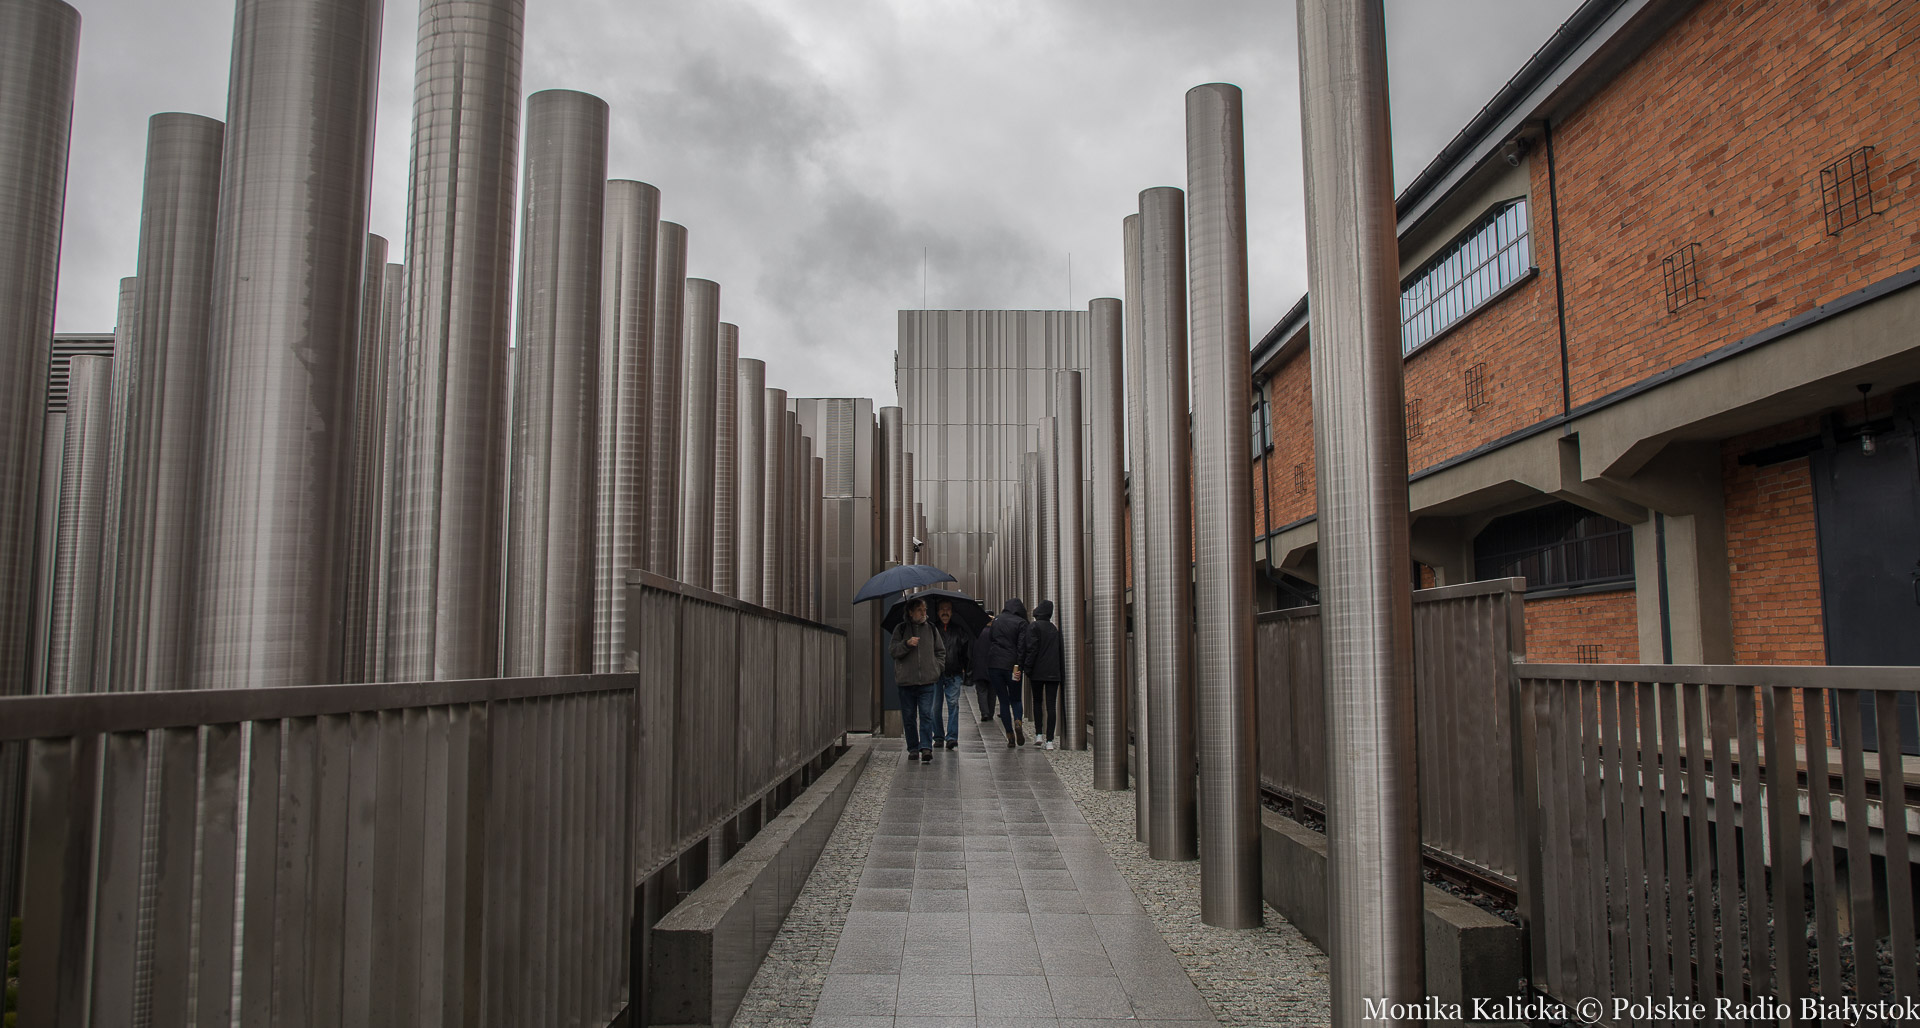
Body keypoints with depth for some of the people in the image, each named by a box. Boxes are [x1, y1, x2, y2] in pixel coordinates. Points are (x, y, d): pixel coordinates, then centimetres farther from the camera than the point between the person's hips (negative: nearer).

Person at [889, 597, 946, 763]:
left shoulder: (932, 629, 11)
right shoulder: (900, 629, 6)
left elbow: (941, 651, 19)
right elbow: (893, 651, -1)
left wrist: (935, 667, 4)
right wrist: (907, 644, -17)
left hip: (927, 681, 0)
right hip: (906, 681, 0)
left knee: (926, 715, -10)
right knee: (909, 717, 6)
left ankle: (926, 748, -14)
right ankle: (913, 748, 16)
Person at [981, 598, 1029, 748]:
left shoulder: (996, 621, 12)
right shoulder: (1021, 623, -2)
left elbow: (989, 641, 15)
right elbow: (1022, 646, -10)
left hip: (994, 664, 3)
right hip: (1011, 665, -3)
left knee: (1003, 700, 8)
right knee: (1015, 699, 12)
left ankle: (1010, 735, 2)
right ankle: (1017, 722, -17)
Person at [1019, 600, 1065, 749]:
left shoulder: (1033, 626, -6)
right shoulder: (1055, 629, 10)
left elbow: (1032, 649, -14)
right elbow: (1061, 652, 12)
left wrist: (1026, 668, -9)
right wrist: (1062, 673, 15)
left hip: (1038, 671, -3)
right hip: (1054, 672, 3)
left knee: (1037, 702, 15)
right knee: (1051, 705, -1)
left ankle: (1038, 734, 12)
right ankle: (1049, 740, -5)